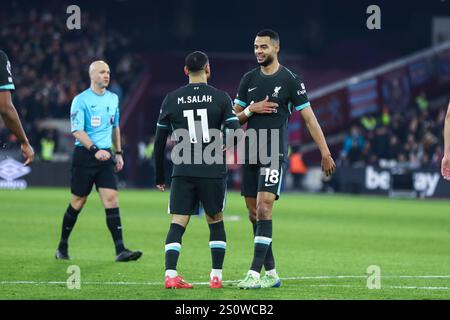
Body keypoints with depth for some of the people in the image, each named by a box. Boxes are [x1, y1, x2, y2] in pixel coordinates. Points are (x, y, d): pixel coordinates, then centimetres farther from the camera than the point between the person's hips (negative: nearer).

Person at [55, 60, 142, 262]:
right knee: (78, 202, 3)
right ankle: (62, 247, 20)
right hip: (84, 155, -4)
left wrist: (118, 153, 21)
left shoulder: (113, 98, 12)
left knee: (111, 199, -8)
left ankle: (120, 250, -13)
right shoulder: (81, 100, -7)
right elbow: (77, 130, -14)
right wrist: (95, 150, -24)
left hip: (105, 155, 4)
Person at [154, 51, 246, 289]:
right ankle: (216, 276, 11)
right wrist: (223, 148, 16)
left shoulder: (171, 99, 5)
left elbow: (159, 141, 8)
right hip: (213, 170, -1)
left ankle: (170, 274, -14)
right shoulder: (220, 97, -1)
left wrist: (159, 176, 17)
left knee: (178, 223, 0)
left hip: (182, 171, 1)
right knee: (215, 221, 13)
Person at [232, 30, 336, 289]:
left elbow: (309, 118, -5)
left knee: (264, 208, -17)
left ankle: (255, 273, -18)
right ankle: (271, 274, 13)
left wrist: (325, 153, -10)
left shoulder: (290, 80, -4)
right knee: (254, 213, 5)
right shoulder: (249, 79, 11)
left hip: (274, 154, -6)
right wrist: (250, 110, -7)